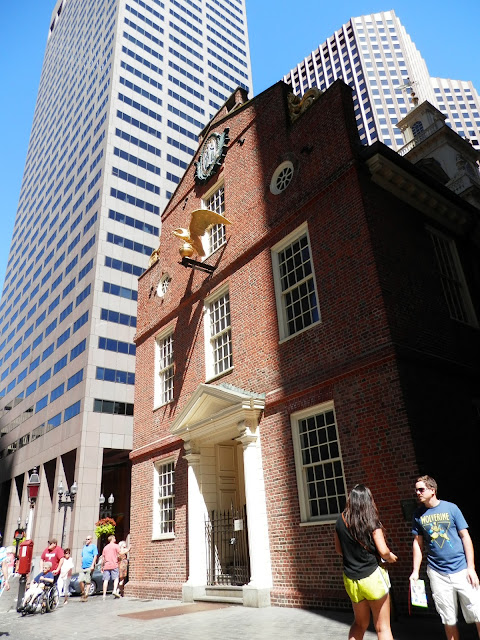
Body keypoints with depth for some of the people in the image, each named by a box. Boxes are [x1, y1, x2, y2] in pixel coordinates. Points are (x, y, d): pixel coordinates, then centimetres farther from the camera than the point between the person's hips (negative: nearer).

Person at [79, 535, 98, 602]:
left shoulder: (93, 546, 0)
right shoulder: (84, 547, 19)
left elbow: (95, 556, -7)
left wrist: (92, 565, -15)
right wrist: (81, 564, 19)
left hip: (89, 567, -6)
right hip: (83, 567, 6)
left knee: (88, 581, -4)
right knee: (80, 580, -3)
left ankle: (86, 595, 3)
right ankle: (83, 592, 16)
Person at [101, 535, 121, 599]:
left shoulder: (105, 547, 18)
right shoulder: (116, 546, 3)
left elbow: (103, 558, 17)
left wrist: (102, 567, 22)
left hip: (106, 566, 4)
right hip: (114, 565, -4)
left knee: (106, 580, 4)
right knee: (116, 578, 1)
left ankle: (104, 594, 1)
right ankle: (115, 590, -16)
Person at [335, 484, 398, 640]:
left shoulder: (341, 521, 0)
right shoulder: (371, 522, -12)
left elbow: (339, 549, 10)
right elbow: (383, 551, -15)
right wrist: (391, 557, 6)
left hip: (351, 580, 4)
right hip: (372, 577, -4)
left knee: (360, 624, 23)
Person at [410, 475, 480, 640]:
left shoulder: (451, 508, -3)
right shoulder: (418, 514, 3)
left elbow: (465, 537, -1)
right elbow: (418, 544, 9)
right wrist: (415, 571, 4)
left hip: (461, 570, -2)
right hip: (437, 574, 2)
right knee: (449, 620, 8)